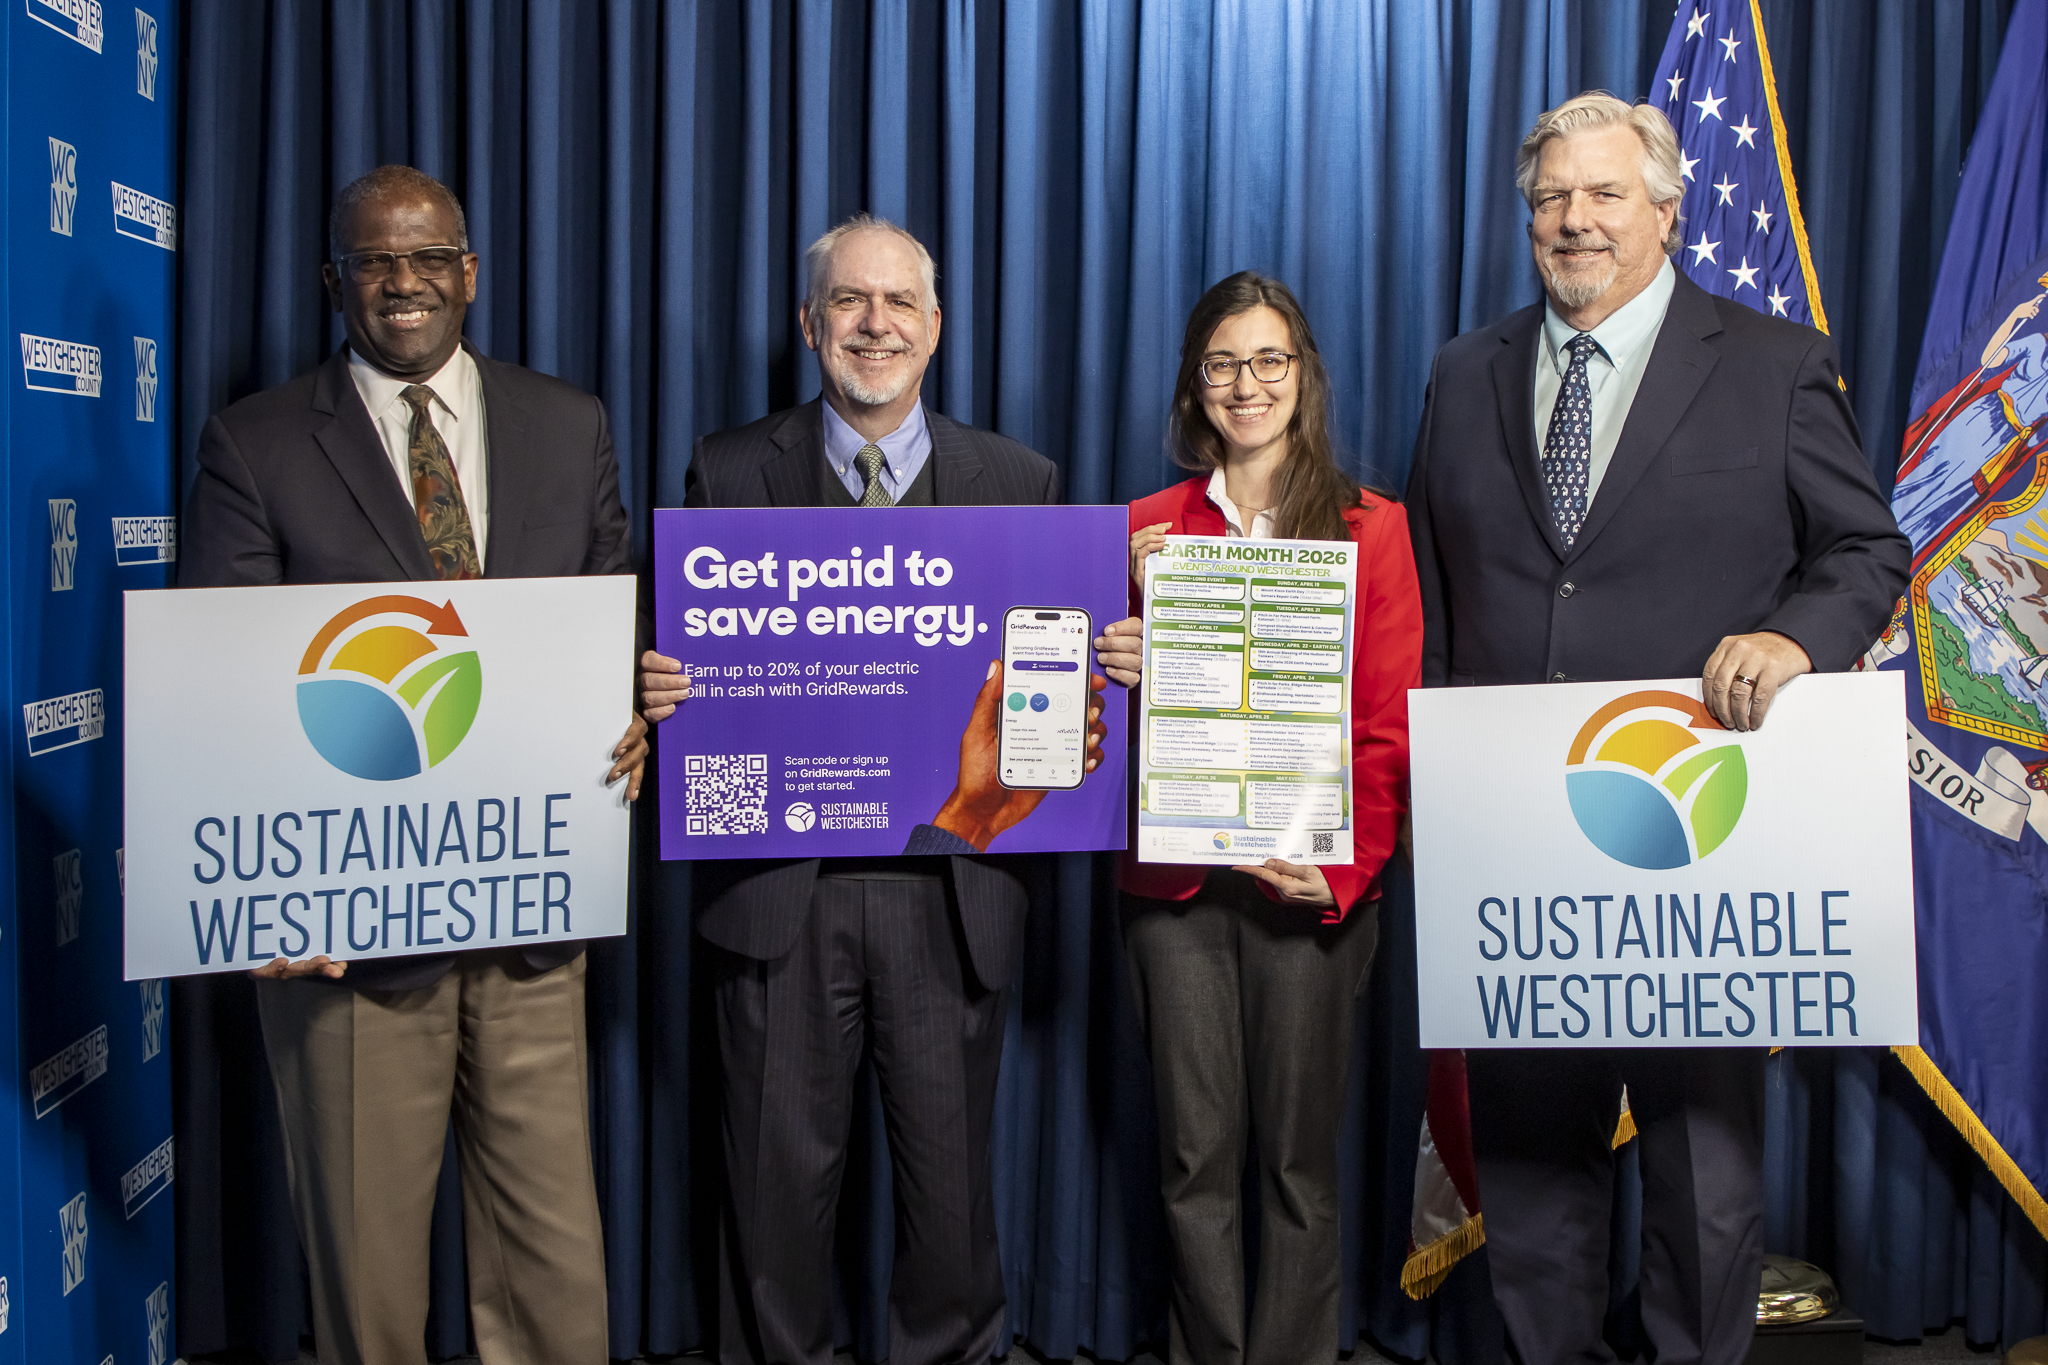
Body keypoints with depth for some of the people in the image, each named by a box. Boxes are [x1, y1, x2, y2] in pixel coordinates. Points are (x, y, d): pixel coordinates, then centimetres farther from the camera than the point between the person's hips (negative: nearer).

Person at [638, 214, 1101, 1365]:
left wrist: (1076, 732, -14)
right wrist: (659, 691, -17)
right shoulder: (731, 474, 5)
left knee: (951, 1173, 11)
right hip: (782, 889, 0)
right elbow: (686, 662, 5)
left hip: (952, 890, 1)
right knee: (781, 1174, 10)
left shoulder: (1022, 482, 7)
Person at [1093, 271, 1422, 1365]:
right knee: (1194, 1154, 6)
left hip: (1313, 881, -1)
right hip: (1175, 878, 2)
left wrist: (1343, 865, -12)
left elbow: (1390, 725, 0)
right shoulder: (1147, 528, 10)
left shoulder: (1372, 526, 5)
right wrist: (1123, 670, -10)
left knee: (1298, 1153, 6)